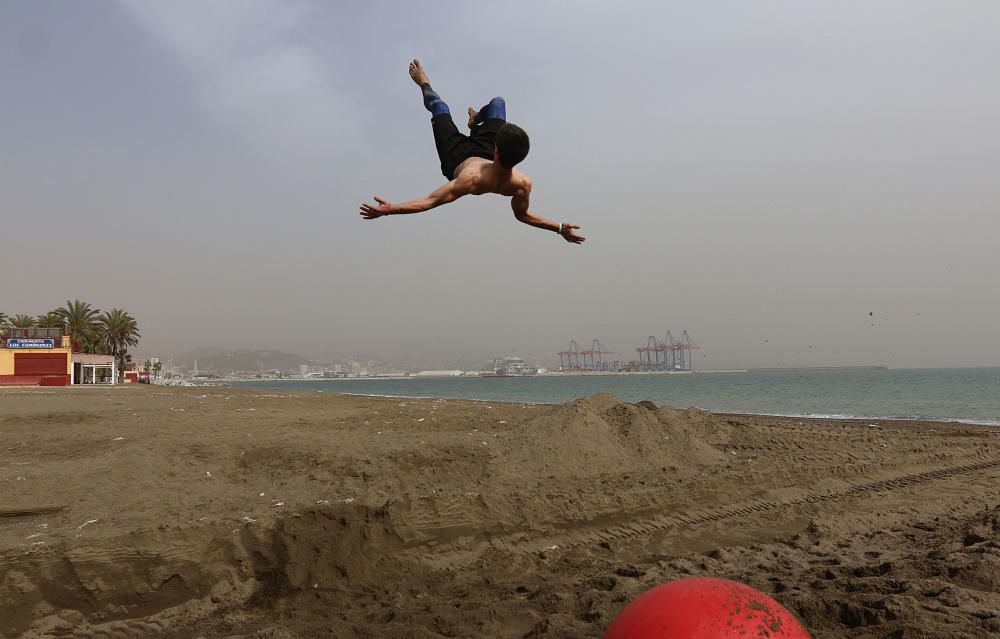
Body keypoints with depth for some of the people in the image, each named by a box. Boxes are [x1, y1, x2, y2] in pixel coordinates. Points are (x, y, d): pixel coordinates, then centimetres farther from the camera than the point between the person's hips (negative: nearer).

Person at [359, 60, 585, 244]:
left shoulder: (471, 180, -50)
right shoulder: (522, 185, -38)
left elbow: (429, 201, -46)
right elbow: (522, 214, -17)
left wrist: (390, 209, -52)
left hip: (458, 157, -2)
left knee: (440, 108, 19)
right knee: (497, 102, 19)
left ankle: (424, 85, 56)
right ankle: (475, 122, 55)